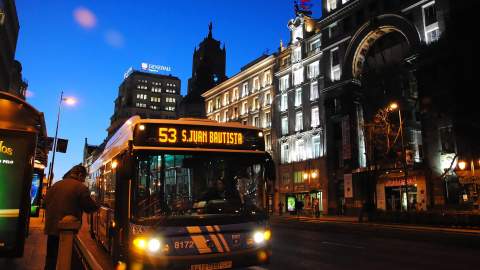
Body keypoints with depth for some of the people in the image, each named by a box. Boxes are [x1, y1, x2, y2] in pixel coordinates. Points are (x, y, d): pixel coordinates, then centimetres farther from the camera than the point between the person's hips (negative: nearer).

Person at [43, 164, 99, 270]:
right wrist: (95, 203, 13)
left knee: (51, 258, 17)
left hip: (51, 227, 5)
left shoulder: (55, 185, 6)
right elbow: (89, 207, -9)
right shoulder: (81, 187, -13)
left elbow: (46, 202, 14)